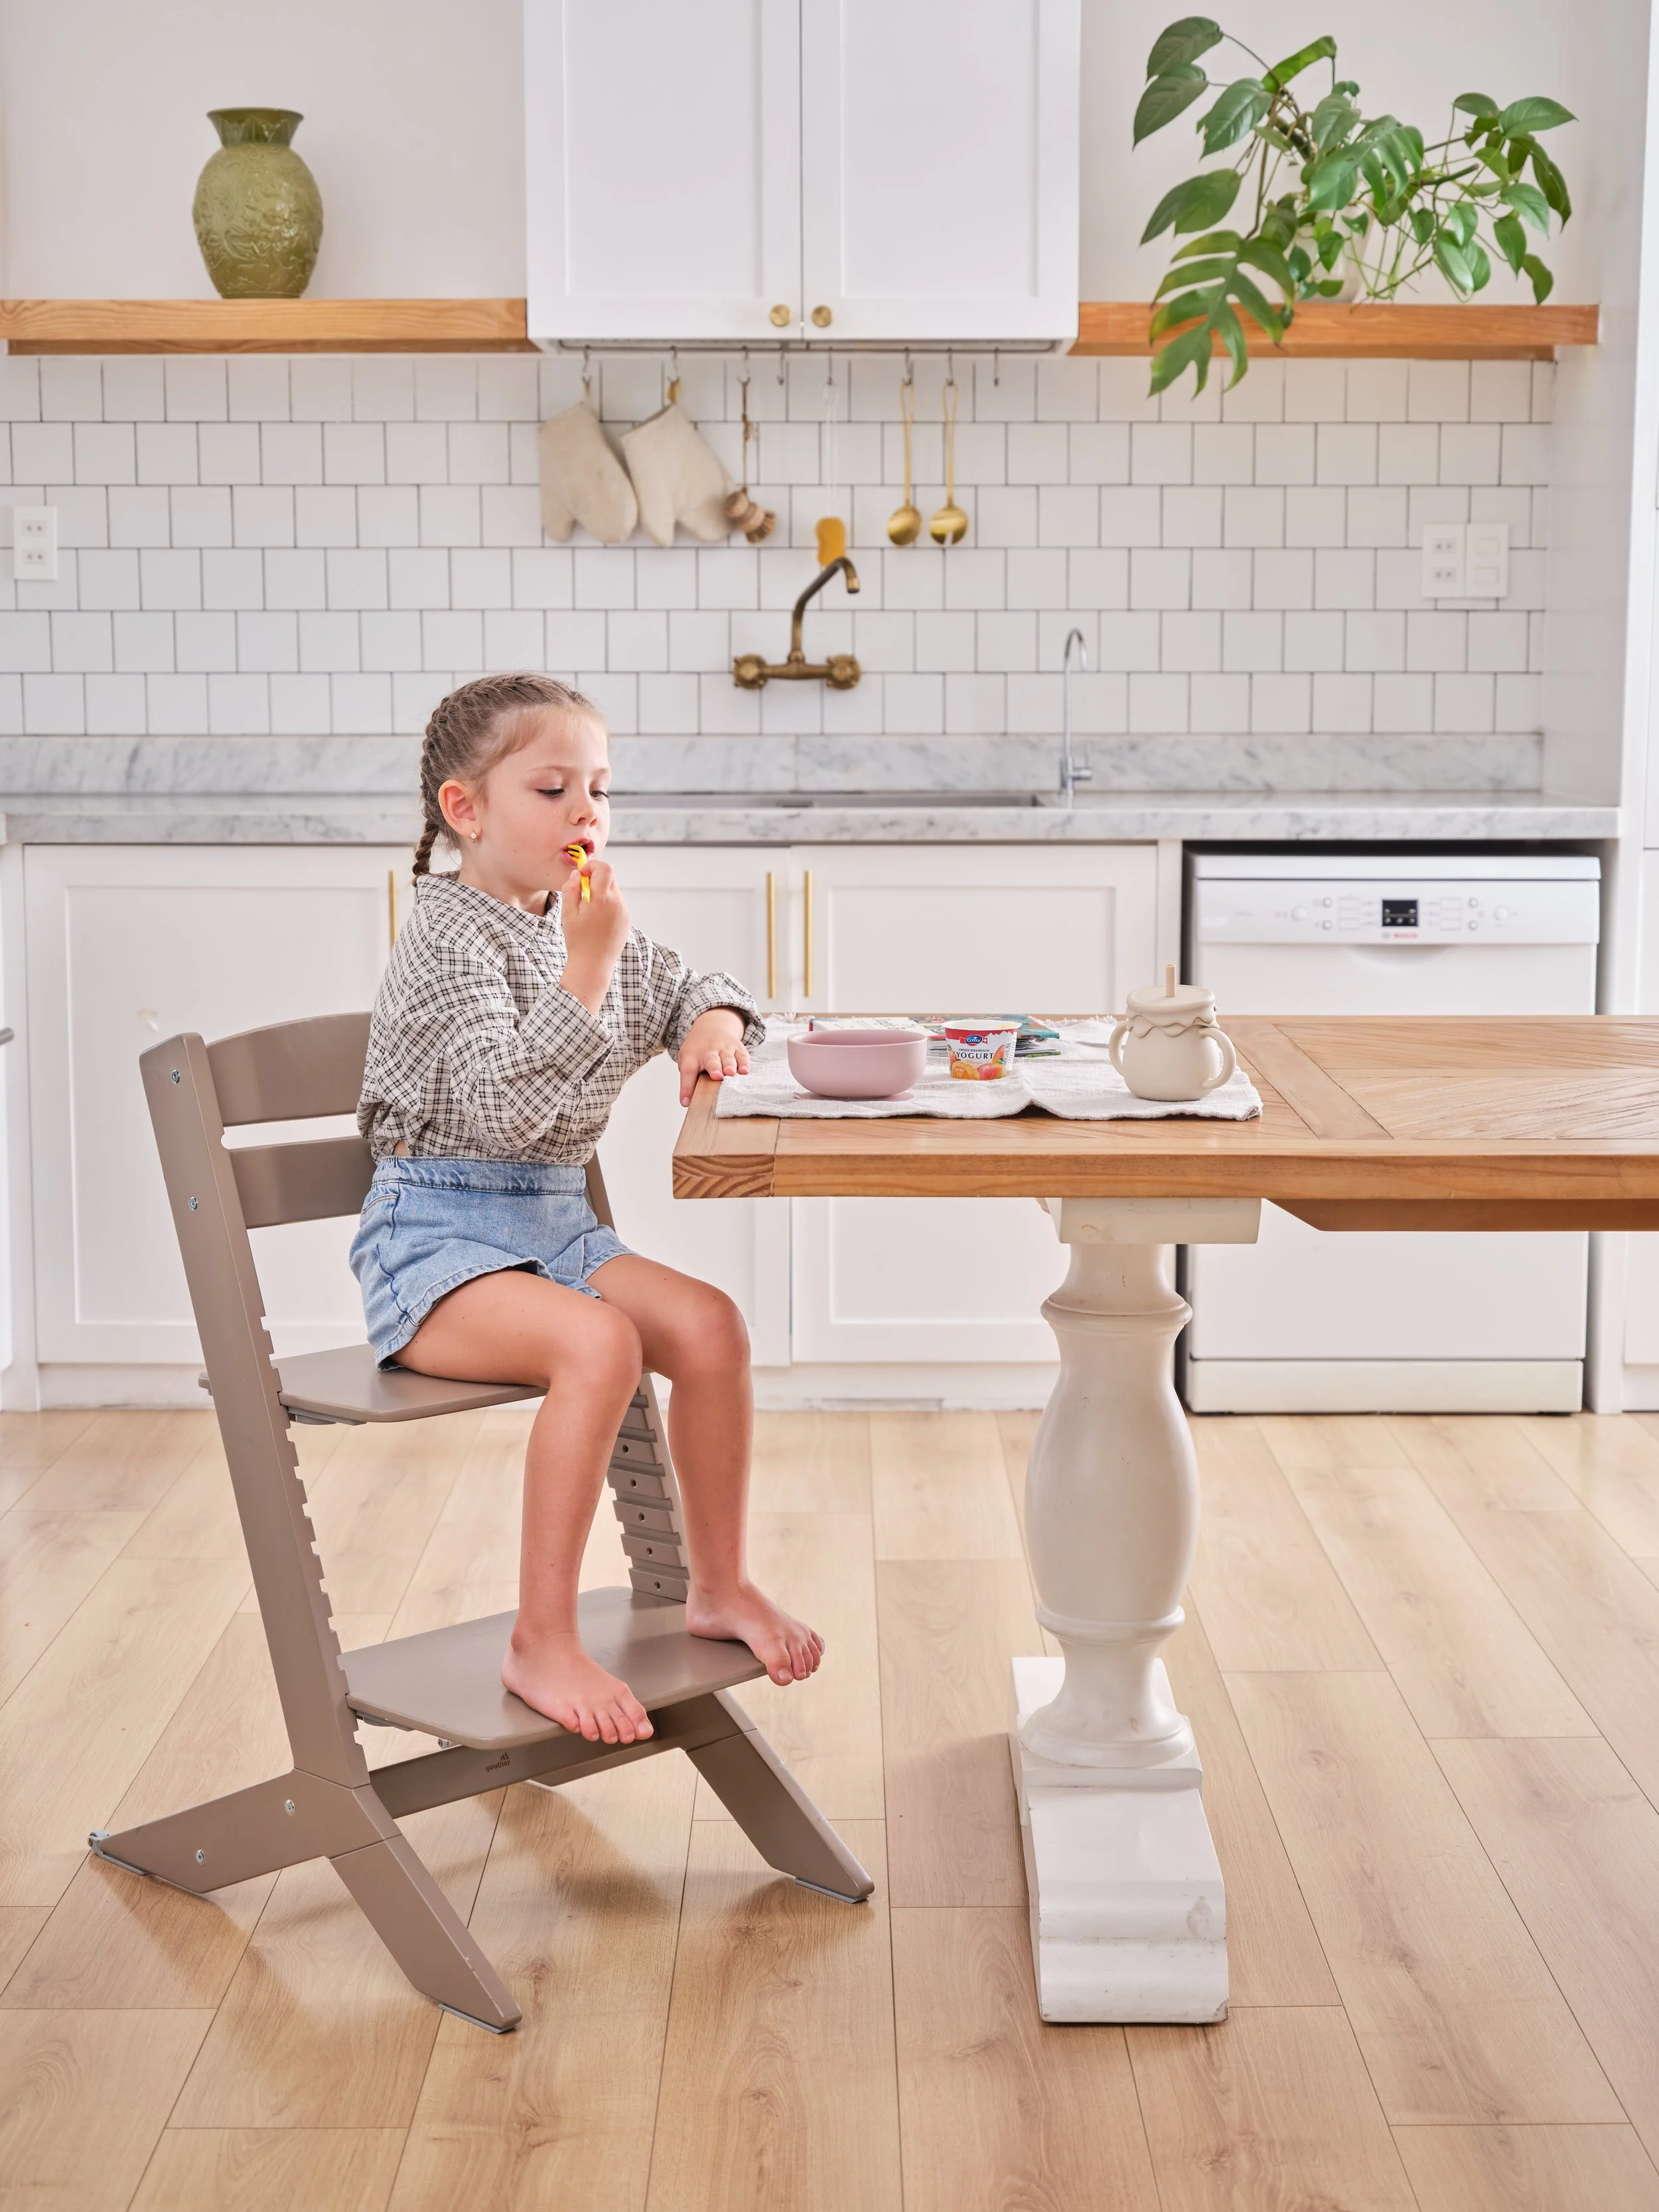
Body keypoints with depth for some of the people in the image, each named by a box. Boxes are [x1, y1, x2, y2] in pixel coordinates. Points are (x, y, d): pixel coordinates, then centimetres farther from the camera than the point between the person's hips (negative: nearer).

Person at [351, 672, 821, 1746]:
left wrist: (714, 1022, 2)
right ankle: (542, 1641, -22)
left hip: (554, 1222, 8)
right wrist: (585, 973, -30)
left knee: (708, 1323, -13)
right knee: (600, 1342, -31)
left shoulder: (596, 926, 12)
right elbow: (503, 1110, -25)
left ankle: (722, 1585, 6)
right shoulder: (449, 937, -14)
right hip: (437, 1234, -7)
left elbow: (693, 988, 26)